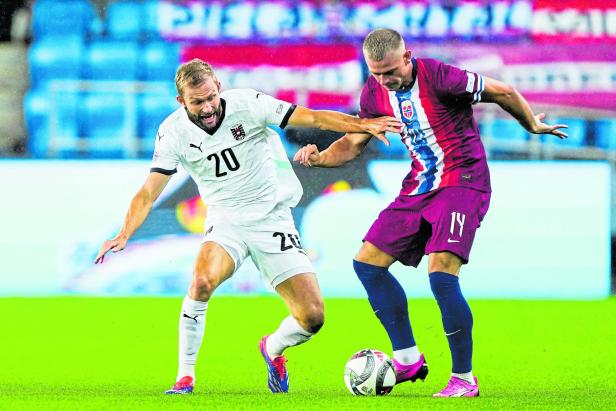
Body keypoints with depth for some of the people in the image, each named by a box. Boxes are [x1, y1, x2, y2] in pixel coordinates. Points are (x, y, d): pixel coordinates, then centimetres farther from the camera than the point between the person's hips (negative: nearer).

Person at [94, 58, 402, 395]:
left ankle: (273, 349, 27)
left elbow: (313, 118, -12)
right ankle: (185, 377, -20)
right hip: (226, 223, 0)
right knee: (202, 281, -34)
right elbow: (149, 192, -11)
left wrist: (362, 125, -25)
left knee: (312, 318, -9)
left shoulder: (247, 104, -13)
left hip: (272, 219, 0)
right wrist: (124, 235, -26)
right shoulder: (173, 132, -9)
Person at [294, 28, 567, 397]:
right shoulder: (376, 92, 1)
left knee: (441, 273, -22)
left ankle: (464, 378, -10)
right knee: (367, 263, 2)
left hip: (463, 183, -8)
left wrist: (533, 125, 6)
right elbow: (354, 143, 11)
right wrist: (319, 158, -9)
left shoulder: (438, 77, -20)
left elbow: (502, 93, -9)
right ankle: (408, 360, 11)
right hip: (419, 187, 8)